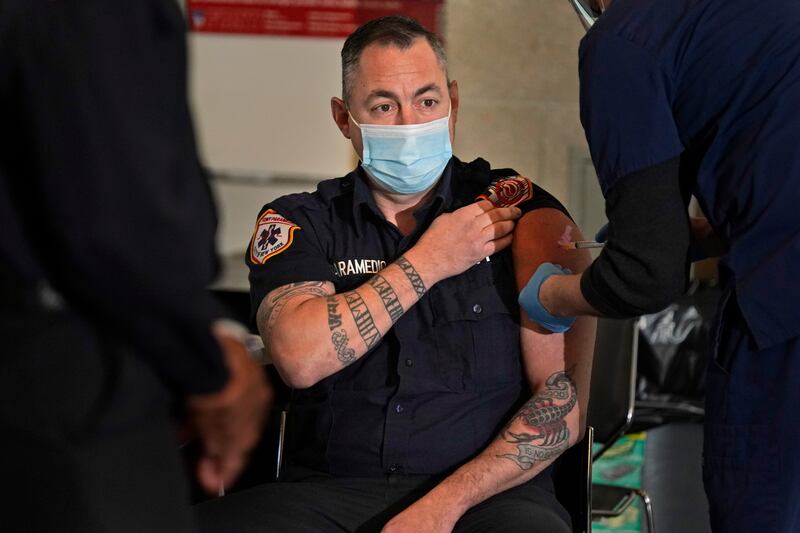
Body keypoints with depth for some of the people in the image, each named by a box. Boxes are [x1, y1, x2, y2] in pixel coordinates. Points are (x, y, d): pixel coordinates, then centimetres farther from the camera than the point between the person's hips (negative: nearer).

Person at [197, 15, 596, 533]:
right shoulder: (297, 223, 10)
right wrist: (430, 262, -5)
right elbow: (301, 357, -10)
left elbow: (567, 401, -1)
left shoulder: (524, 213, 5)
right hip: (329, 491, 1)